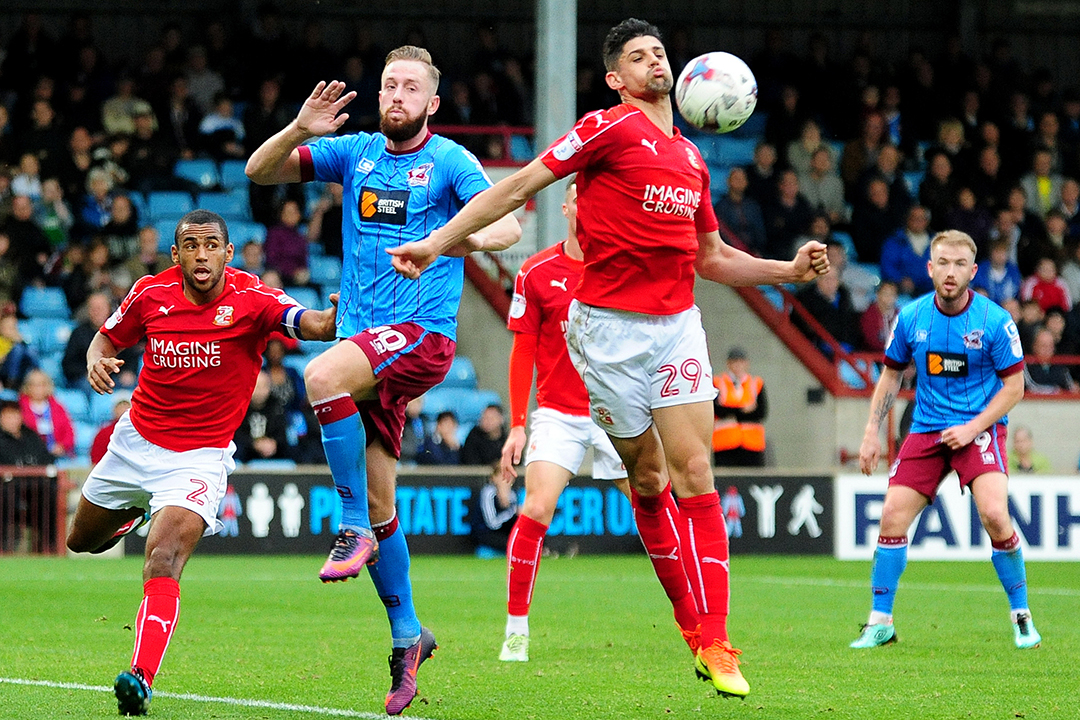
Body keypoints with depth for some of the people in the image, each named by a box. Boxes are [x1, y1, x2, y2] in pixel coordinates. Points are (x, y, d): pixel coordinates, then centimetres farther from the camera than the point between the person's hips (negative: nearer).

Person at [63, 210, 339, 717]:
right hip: (136, 440, 5)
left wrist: (331, 318, -59)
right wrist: (97, 361, -13)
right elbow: (109, 336, 10)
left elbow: (308, 323, -36)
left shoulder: (251, 299, -19)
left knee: (163, 563, -26)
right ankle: (136, 510, 58)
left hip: (200, 457, -5)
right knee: (84, 540, 25)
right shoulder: (151, 294, -7)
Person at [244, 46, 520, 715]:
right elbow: (259, 171, 8)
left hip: (423, 334, -5)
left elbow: (507, 225, -14)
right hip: (365, 338, 5)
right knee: (378, 500, 5)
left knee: (323, 375, -34)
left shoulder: (449, 160, -2)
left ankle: (356, 529, -22)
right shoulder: (356, 152, 12)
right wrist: (299, 130, -12)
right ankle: (407, 634, 17)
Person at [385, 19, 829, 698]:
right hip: (609, 327, -4)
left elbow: (711, 256, 25)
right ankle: (693, 619, 18)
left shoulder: (691, 157, 14)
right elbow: (519, 186, -8)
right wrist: (439, 241, -13)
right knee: (648, 479, 3)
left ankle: (715, 643, -8)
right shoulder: (610, 129, -5)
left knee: (694, 474, -7)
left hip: (677, 323, 4)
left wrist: (789, 270, 14)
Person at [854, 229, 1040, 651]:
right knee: (893, 516, -8)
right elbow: (891, 375, 13)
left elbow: (1014, 386, -4)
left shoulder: (995, 322, -11)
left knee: (994, 514, -23)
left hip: (980, 428, -3)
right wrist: (872, 432, 5)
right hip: (926, 428, 4)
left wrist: (973, 427, -15)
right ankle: (880, 623, 5)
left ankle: (1022, 617, -5)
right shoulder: (911, 318, -1)